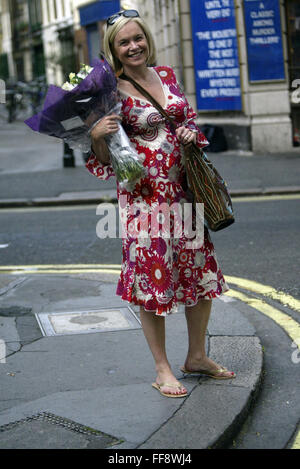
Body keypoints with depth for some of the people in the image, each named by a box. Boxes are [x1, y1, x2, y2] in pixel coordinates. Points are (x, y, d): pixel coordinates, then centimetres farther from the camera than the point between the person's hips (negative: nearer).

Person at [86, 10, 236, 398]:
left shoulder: (166, 75, 8)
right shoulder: (113, 92, -8)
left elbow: (189, 117, 22)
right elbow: (105, 160, -6)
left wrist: (191, 132, 0)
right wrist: (96, 136, -26)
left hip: (183, 189, 6)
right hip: (144, 195, -6)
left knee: (203, 273, 11)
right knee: (154, 279, 0)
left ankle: (197, 356, 29)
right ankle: (162, 370, 15)